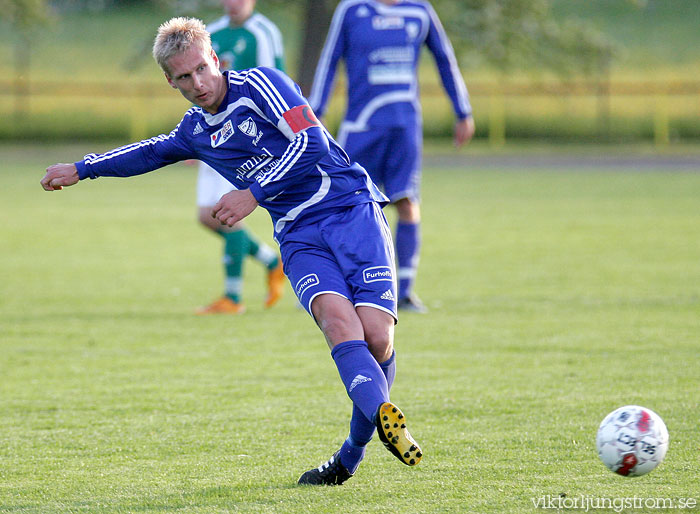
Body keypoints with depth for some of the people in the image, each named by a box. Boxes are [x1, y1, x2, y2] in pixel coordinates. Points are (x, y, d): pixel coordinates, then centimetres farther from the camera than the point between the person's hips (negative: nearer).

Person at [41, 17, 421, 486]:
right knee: (338, 320, -27)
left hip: (352, 209, -4)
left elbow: (311, 144, -15)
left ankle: (352, 455, -1)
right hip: (300, 236, 4)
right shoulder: (195, 130, 15)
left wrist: (254, 193, -17)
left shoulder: (260, 85, -5)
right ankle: (384, 414, -48)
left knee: (376, 337, -19)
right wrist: (82, 169, 44)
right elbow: (153, 151, 36)